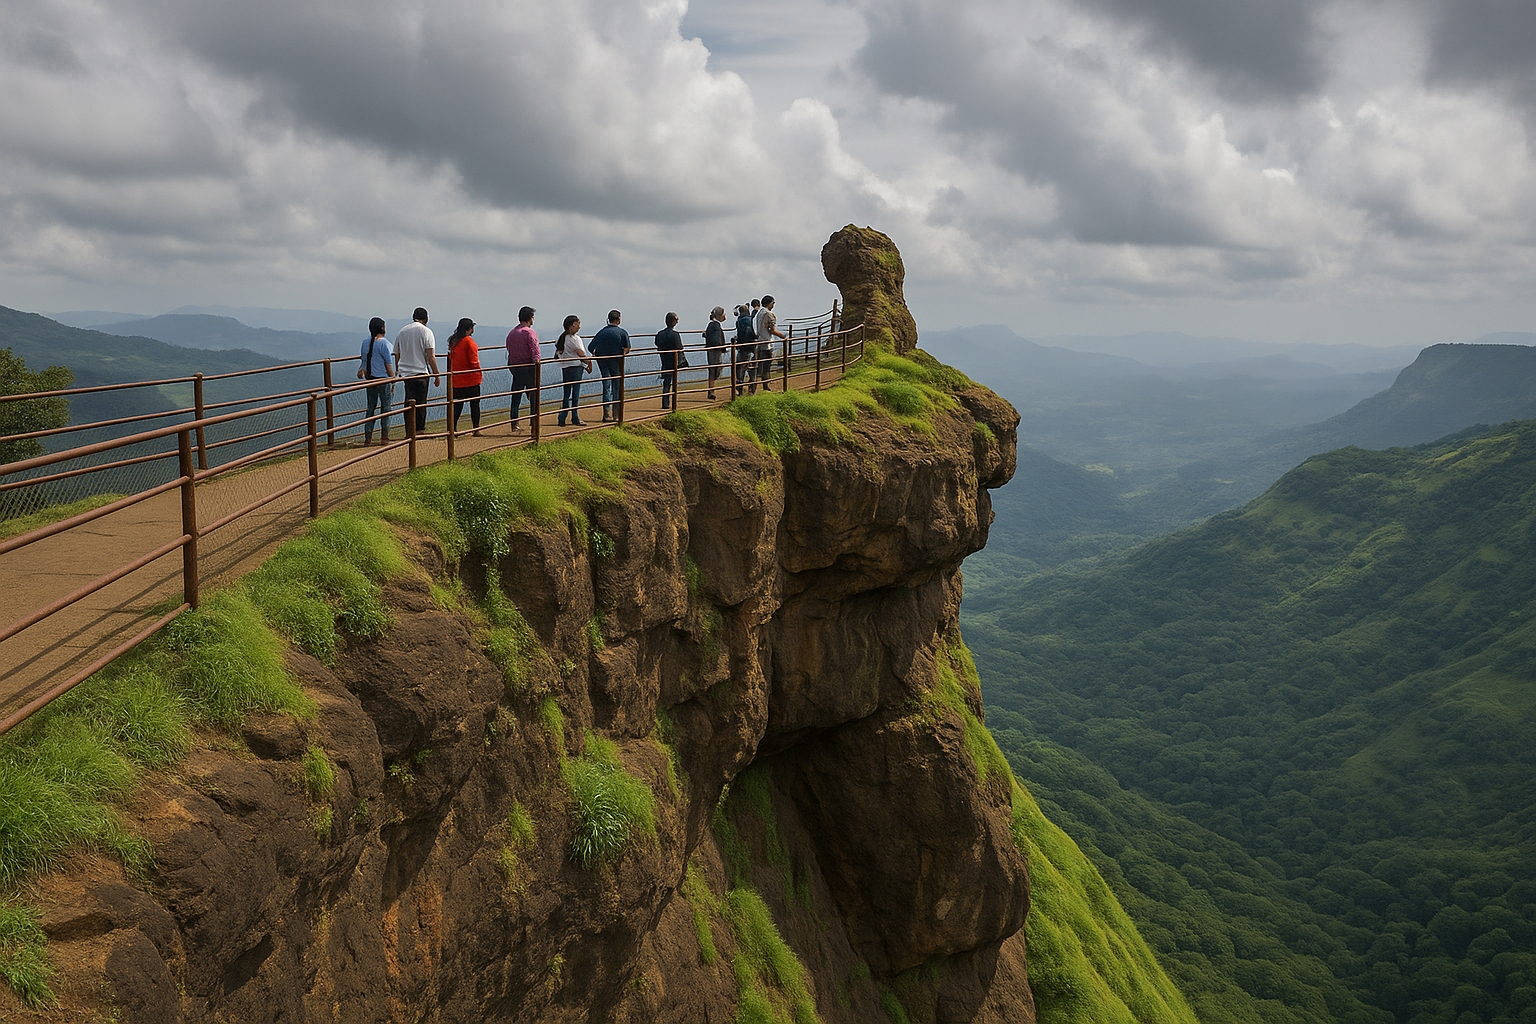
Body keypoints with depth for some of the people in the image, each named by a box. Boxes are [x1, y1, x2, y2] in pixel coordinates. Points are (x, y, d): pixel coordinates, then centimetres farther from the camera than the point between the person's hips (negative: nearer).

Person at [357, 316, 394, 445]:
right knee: (385, 407, 3)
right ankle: (384, 437, 4)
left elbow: (364, 361, 11)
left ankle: (368, 438, 7)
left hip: (370, 379, 6)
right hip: (383, 379, -6)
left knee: (371, 407, 10)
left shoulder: (365, 343, 7)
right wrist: (393, 380, -6)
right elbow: (388, 364, -12)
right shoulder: (384, 343, -12)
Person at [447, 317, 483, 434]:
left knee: (457, 405, 7)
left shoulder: (453, 341, 7)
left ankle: (453, 429, 1)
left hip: (456, 380, 6)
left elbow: (450, 359, 13)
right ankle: (476, 429, 6)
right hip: (471, 379, -6)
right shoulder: (468, 341, -13)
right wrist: (479, 374, -2)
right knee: (474, 404, 4)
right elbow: (473, 361, -15)